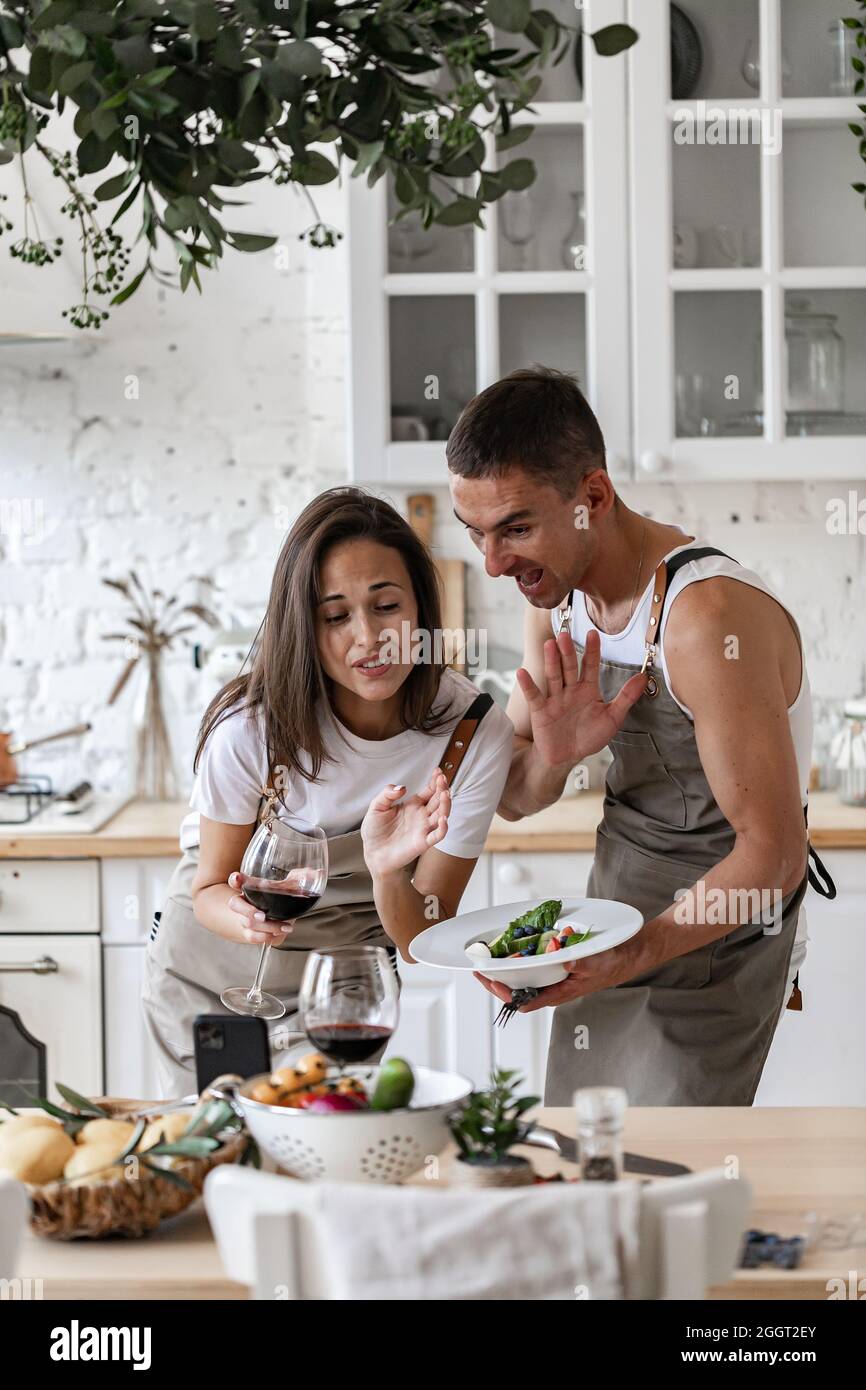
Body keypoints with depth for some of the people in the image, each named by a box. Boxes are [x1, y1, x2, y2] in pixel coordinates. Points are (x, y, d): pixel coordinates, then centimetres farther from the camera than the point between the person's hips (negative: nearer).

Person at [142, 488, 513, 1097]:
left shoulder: (477, 733, -23)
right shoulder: (251, 725, -26)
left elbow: (422, 949, -18)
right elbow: (210, 888, -12)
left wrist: (389, 874, -39)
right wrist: (244, 917, -35)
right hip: (210, 973, -1)